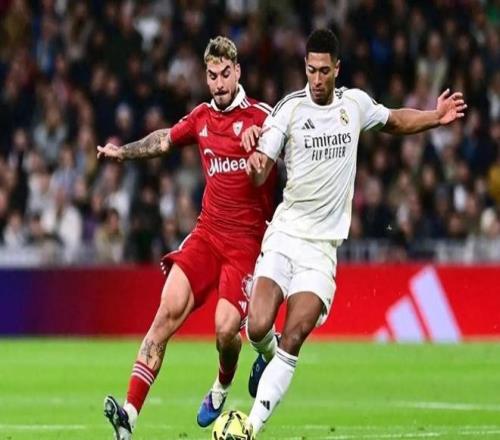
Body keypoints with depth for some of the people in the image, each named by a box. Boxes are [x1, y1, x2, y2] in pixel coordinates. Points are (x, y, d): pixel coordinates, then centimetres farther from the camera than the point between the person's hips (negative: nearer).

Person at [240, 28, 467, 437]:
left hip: (322, 246, 1)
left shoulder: (356, 103, 5)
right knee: (258, 329, -15)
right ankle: (267, 356, 22)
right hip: (283, 235, -1)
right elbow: (259, 177, -7)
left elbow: (395, 120, 27)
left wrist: (436, 117, 11)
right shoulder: (289, 109, -4)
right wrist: (256, 157, -30)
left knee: (293, 340, -14)